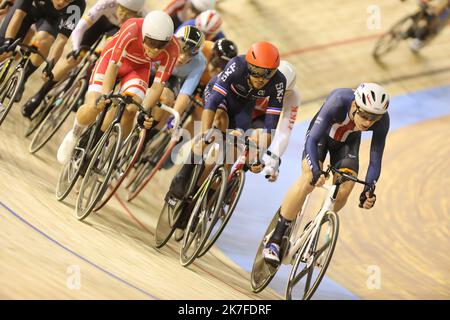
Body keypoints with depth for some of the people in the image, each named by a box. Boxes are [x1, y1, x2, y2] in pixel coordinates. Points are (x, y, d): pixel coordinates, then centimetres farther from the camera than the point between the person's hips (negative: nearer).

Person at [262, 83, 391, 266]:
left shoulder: (382, 120, -31)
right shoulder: (338, 102, -40)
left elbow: (375, 159, -25)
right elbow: (313, 139, -42)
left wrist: (369, 189, -41)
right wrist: (316, 171, -58)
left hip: (347, 142, 3)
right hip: (322, 134, -3)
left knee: (345, 188, -19)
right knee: (308, 180, -25)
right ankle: (274, 240, -17)